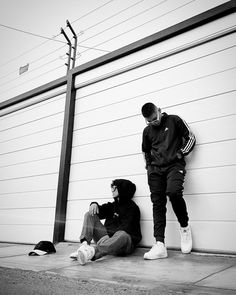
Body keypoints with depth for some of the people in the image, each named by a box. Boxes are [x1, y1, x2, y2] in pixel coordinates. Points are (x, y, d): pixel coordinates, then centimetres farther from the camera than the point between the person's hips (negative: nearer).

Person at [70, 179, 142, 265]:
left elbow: (125, 229, -16)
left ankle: (93, 250, -63)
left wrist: (108, 235, -25)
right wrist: (94, 204, -6)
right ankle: (84, 244, -25)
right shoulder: (113, 205, 20)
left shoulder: (132, 208, -4)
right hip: (107, 236, 7)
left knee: (123, 235, -42)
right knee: (90, 214, -1)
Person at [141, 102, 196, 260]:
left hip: (174, 165, -4)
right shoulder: (147, 130, 16)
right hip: (155, 169, 4)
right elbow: (145, 151, 30)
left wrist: (181, 153, -2)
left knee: (173, 192, -30)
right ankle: (160, 245, -6)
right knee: (157, 204, -5)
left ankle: (185, 227, -4)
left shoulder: (174, 120, 5)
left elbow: (191, 138, 8)